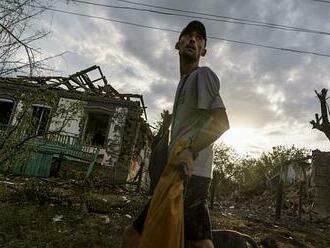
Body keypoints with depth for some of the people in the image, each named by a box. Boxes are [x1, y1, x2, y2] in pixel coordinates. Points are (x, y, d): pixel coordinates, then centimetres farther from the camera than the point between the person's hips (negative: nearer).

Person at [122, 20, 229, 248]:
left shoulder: (203, 74, -3)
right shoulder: (184, 82, 23)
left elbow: (221, 122, -16)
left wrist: (190, 150, -30)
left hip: (189, 174, -9)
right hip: (193, 174, 9)